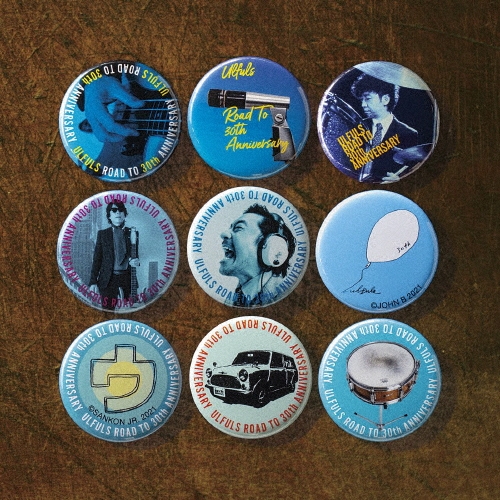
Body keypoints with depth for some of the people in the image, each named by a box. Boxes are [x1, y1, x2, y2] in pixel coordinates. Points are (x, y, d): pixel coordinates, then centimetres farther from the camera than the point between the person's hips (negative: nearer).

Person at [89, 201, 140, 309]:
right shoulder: (102, 234, 9)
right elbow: (97, 259, 7)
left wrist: (136, 261, -9)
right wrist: (93, 281, -1)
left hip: (127, 278, 1)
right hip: (108, 279, 0)